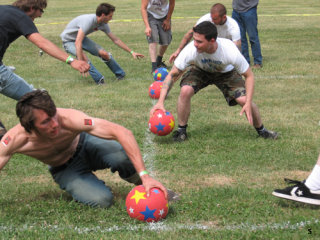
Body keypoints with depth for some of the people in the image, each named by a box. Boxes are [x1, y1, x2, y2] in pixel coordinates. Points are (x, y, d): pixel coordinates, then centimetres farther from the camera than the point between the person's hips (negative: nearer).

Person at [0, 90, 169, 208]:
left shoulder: (68, 119, -38)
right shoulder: (14, 140, -32)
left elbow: (121, 132, -41)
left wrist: (144, 176, -47)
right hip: (64, 169, 1)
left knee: (124, 155, -34)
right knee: (101, 200, -26)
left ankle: (144, 185, -2)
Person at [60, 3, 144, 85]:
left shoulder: (103, 24, -12)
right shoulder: (88, 21, -38)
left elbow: (115, 40, 0)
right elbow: (78, 42, -45)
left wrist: (131, 52, 0)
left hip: (82, 39, 7)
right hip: (68, 41, -6)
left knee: (104, 54, -8)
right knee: (83, 57, -35)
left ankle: (120, 74, 11)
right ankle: (99, 79, -23)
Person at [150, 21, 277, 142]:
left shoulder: (230, 51, -38)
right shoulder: (191, 50, -36)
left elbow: (249, 76, -23)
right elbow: (172, 75, -25)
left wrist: (248, 103, -33)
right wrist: (160, 102, -34)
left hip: (226, 72, 0)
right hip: (200, 70, 1)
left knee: (244, 100, -19)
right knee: (185, 90, -28)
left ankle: (261, 130, 12)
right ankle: (181, 130, -6)